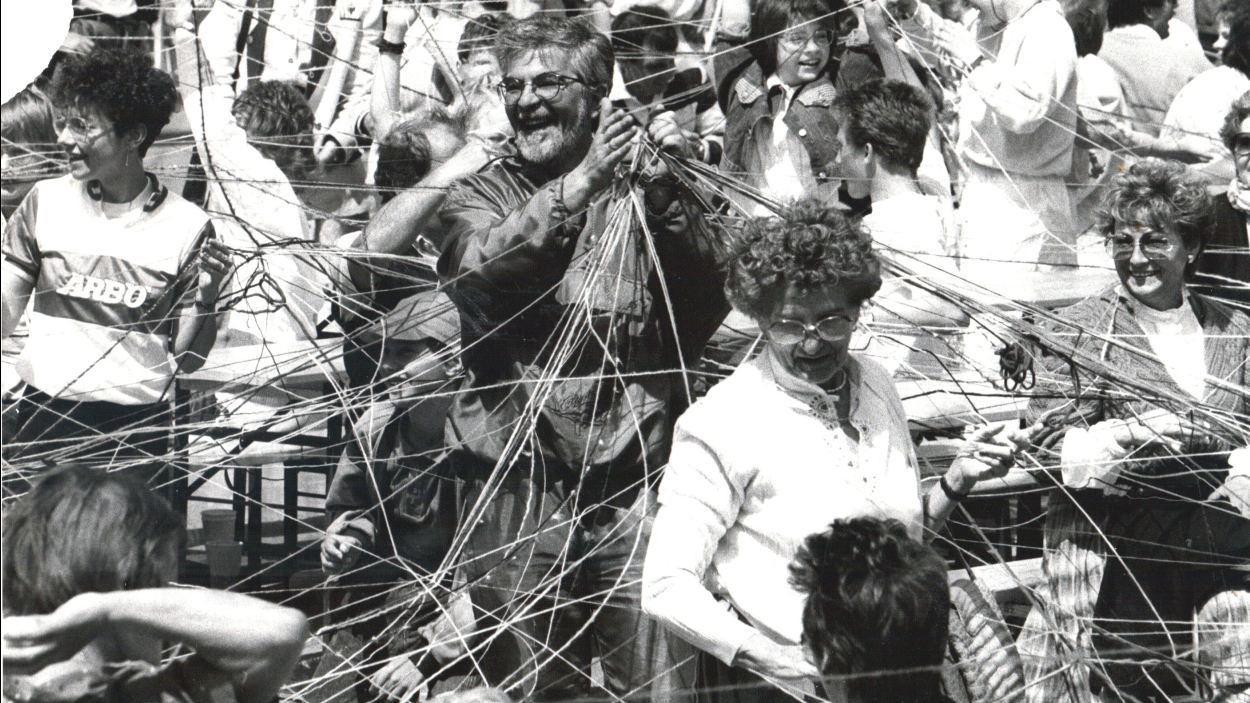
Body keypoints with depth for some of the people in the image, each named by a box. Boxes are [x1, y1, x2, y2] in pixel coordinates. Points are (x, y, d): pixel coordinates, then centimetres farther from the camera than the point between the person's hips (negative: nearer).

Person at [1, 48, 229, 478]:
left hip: (134, 427, -2)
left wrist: (205, 298, -16)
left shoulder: (187, 227, -4)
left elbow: (187, 360, -1)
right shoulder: (47, 202, 1)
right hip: (43, 415, 2)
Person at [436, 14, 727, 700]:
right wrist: (578, 187, -19)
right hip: (517, 480, 0)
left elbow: (703, 313, -1)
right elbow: (476, 273, -11)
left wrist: (667, 199, -13)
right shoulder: (481, 195, 11)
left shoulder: (640, 190, 10)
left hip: (633, 475, 0)